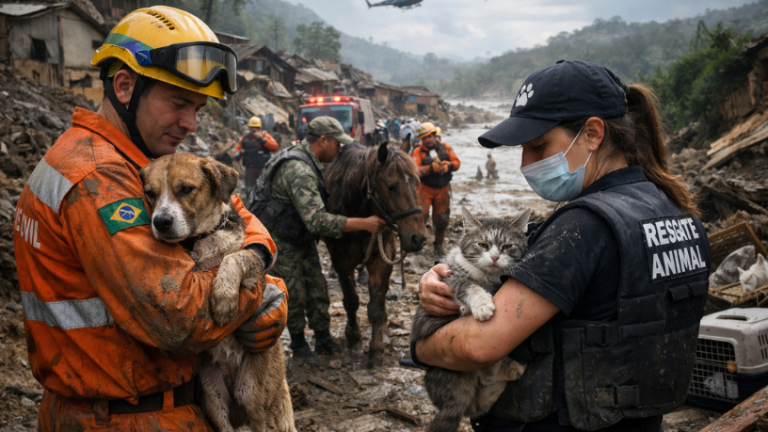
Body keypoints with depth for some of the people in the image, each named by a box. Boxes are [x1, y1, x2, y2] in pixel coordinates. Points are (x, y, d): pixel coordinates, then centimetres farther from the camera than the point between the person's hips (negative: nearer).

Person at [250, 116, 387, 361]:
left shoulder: (310, 164, 1)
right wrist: (364, 224, -36)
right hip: (281, 243, -9)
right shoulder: (299, 170, -32)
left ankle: (324, 341, 23)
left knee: (317, 291, 10)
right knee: (294, 296, 4)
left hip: (301, 238, 9)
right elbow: (317, 221, -39)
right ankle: (298, 345, 24)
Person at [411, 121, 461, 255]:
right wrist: (432, 168, -34)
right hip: (425, 189, -3)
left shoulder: (445, 147, -2)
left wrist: (448, 165, -21)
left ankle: (439, 244, 27)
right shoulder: (418, 151, -11)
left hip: (443, 189, 3)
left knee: (442, 219, 10)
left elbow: (457, 163, 0)